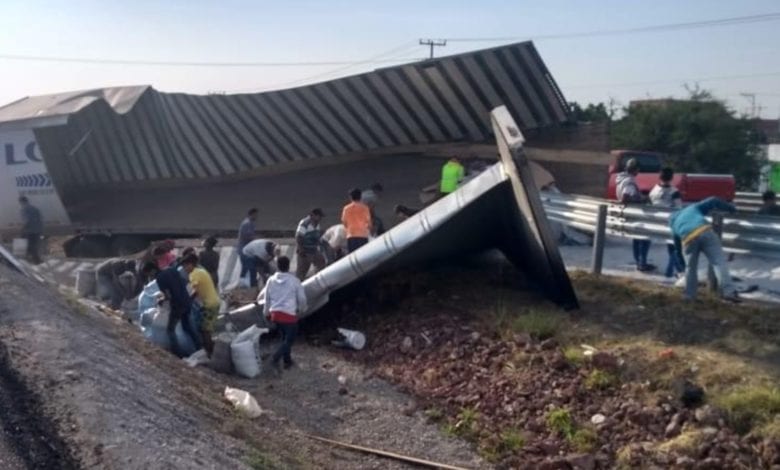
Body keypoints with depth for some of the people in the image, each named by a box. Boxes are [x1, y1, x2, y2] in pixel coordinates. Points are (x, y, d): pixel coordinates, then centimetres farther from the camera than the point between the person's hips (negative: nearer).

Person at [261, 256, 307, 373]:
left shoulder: (271, 280, 0)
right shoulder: (294, 281, -11)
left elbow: (266, 298, 8)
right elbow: (302, 298, -2)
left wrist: (266, 312, 23)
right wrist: (302, 309, 18)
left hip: (275, 313, 5)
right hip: (289, 314, -5)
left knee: (285, 337, 22)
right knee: (289, 339, 3)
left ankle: (287, 361, 29)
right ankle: (275, 358, -16)